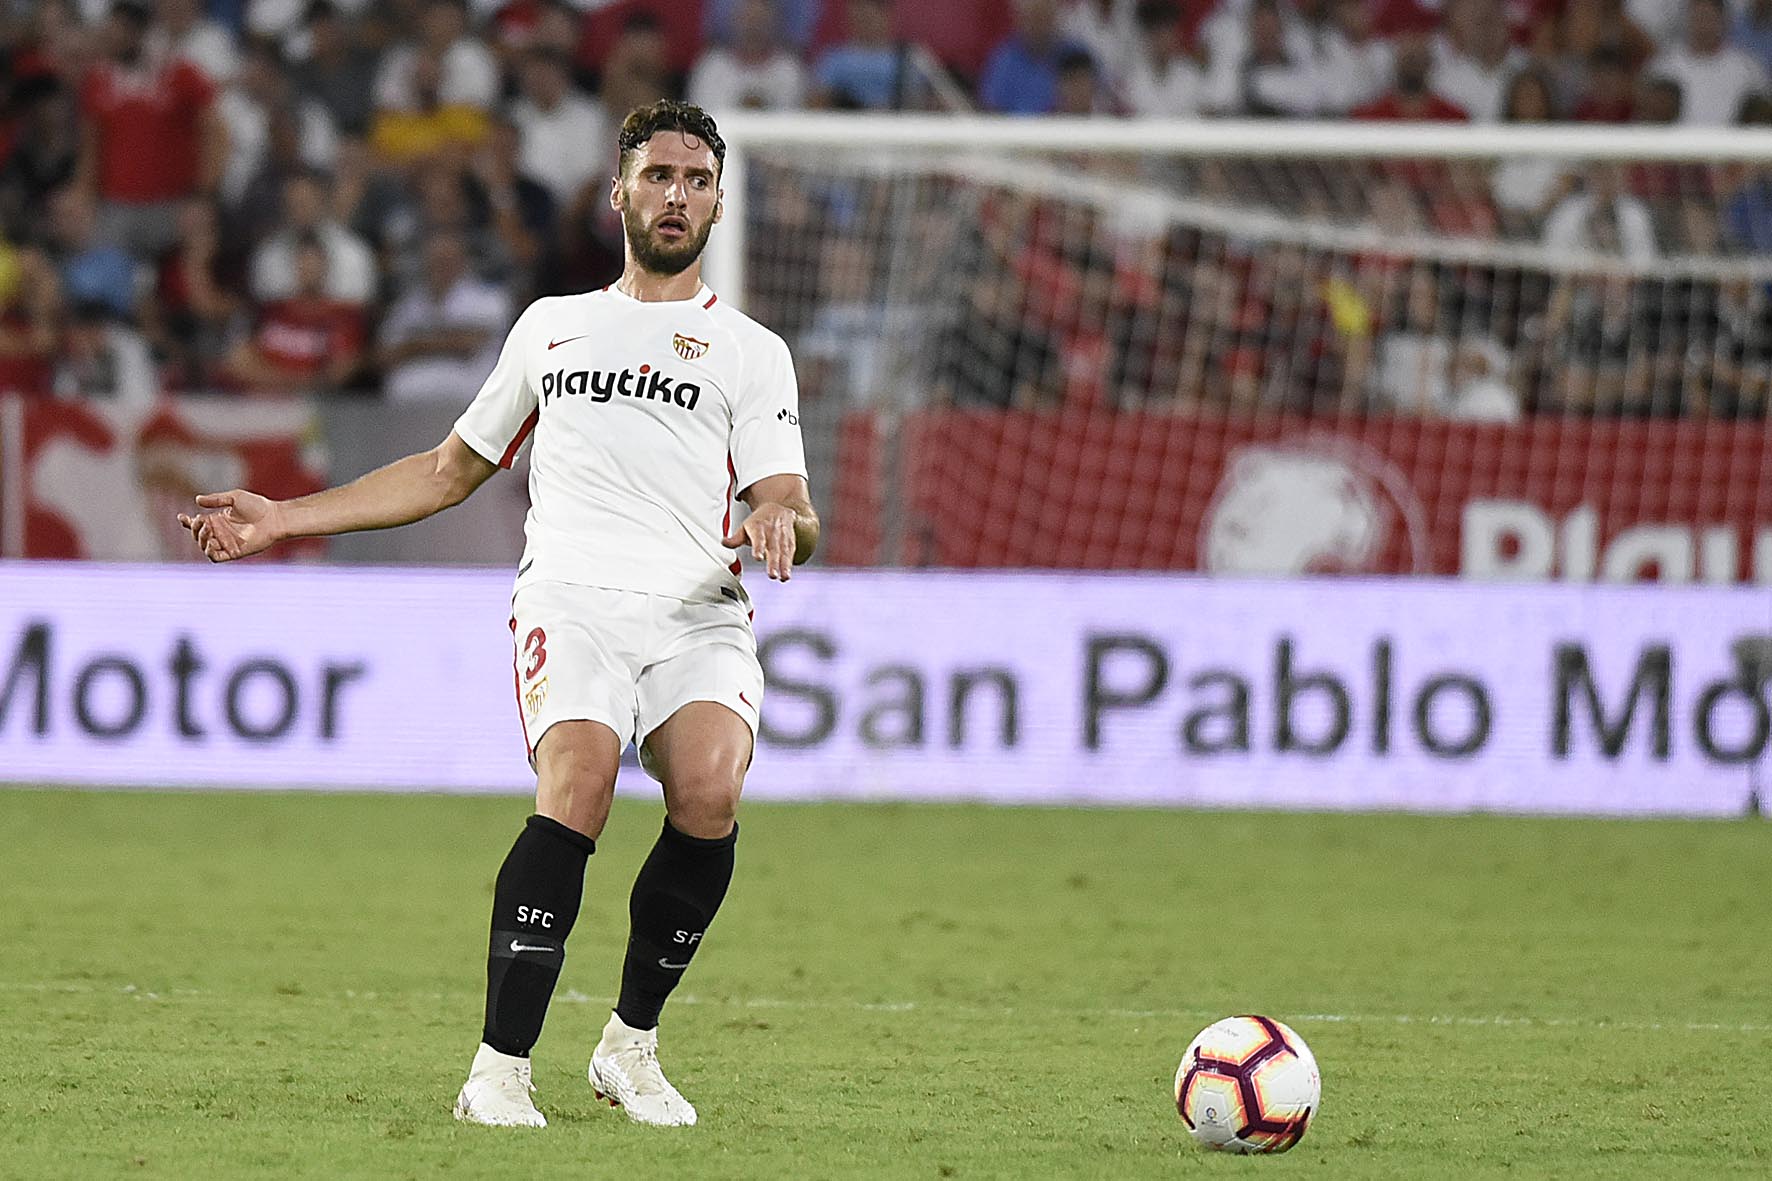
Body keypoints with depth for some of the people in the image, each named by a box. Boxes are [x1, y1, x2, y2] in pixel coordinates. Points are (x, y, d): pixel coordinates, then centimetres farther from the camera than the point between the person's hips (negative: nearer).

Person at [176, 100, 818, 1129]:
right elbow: (450, 471, 33)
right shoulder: (551, 327, 25)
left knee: (710, 790, -30)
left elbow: (796, 514, 8)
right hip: (571, 603, 1)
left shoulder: (751, 350, 17)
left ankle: (631, 1047, -10)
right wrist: (282, 518, 28)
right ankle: (501, 1068, -29)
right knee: (579, 778, -30)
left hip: (698, 615, 0)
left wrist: (783, 523, -18)